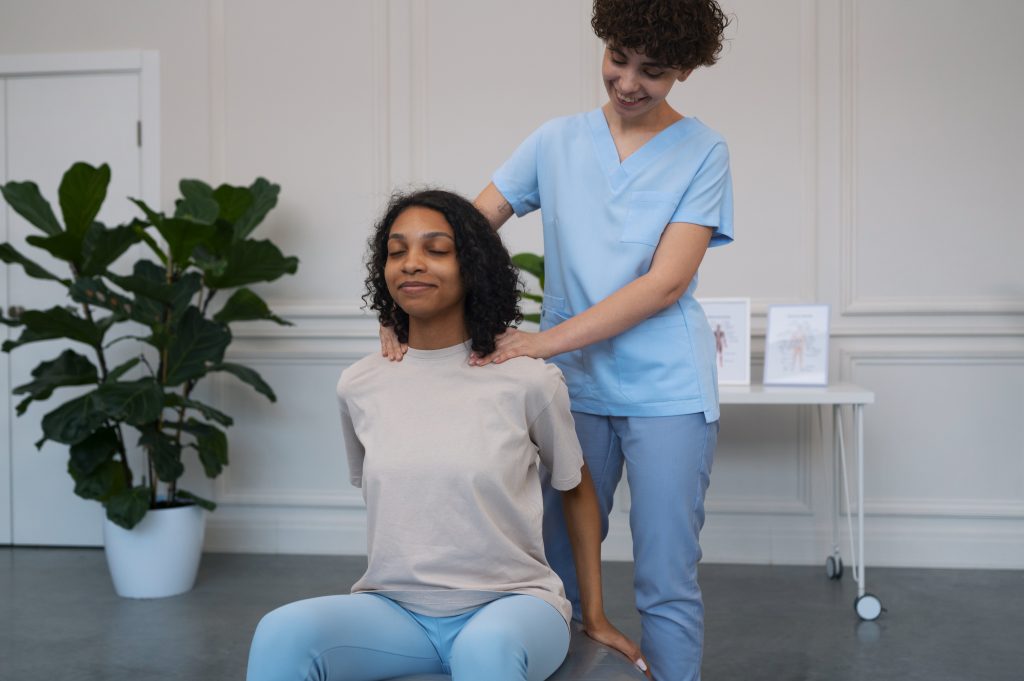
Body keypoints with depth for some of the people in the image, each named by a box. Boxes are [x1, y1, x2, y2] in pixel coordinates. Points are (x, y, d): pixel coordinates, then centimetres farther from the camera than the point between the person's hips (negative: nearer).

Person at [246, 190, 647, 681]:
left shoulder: (528, 379, -6)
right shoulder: (357, 386, 2)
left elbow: (575, 487, 9)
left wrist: (595, 617, 12)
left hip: (509, 602, -2)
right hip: (393, 606, 3)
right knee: (281, 635, -27)